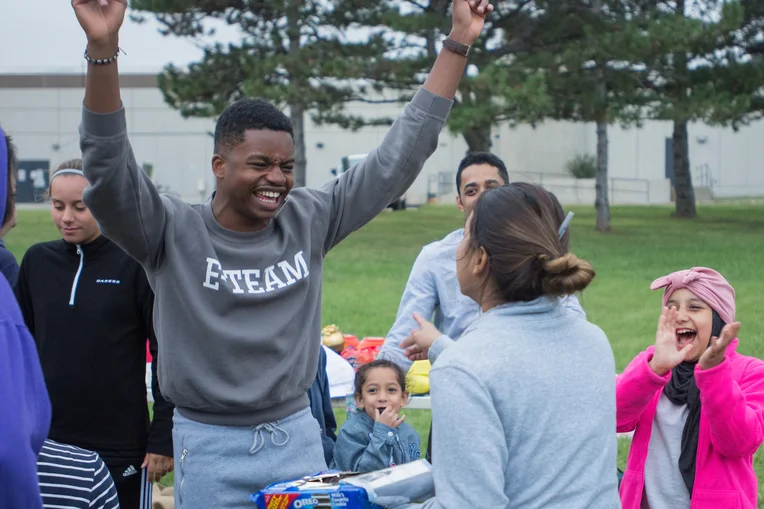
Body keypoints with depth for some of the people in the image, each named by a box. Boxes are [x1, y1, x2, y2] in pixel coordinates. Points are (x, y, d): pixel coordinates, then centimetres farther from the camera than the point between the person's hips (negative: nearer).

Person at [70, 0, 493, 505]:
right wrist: (102, 47, -37)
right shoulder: (174, 233, -9)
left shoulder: (309, 221, 1)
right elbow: (109, 170, -24)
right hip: (209, 446, -3)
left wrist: (459, 44, -1)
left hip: (298, 437, 3)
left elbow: (398, 156, 2)